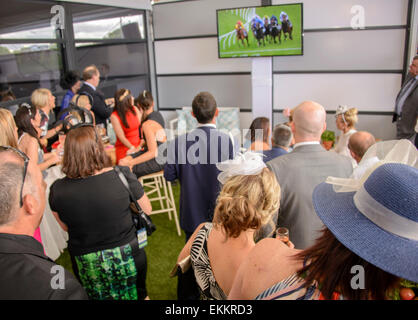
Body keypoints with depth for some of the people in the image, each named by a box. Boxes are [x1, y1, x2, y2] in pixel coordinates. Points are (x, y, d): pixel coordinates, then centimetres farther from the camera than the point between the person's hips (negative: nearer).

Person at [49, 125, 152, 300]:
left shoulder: (57, 190, -16)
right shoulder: (122, 175, -22)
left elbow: (66, 227, 1)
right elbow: (147, 210, -6)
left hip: (85, 264, 2)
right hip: (126, 257, -1)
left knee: (97, 295, 28)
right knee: (136, 293, 26)